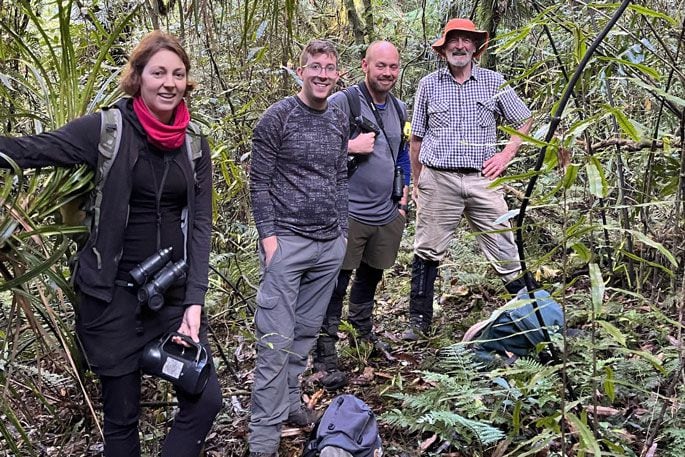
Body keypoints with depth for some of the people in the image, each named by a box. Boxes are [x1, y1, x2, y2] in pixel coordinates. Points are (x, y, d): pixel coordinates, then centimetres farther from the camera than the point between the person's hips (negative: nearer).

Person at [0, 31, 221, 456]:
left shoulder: (194, 144, 5)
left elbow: (200, 223, 1)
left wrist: (195, 301, -8)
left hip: (174, 292, 3)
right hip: (113, 292, -3)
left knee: (206, 398, 0)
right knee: (122, 414, 8)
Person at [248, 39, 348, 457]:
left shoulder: (340, 120, 12)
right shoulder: (278, 117, -5)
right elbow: (259, 182, -5)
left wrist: (343, 232, 15)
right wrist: (268, 235, -11)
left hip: (330, 245, 6)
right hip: (288, 241, -5)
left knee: (307, 331, 12)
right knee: (277, 339, -5)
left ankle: (290, 400, 27)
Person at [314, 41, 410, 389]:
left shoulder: (399, 109, 12)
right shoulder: (341, 103, -12)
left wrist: (403, 194, 18)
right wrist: (351, 146, -21)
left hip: (388, 214, 7)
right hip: (349, 213, -7)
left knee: (370, 277, 21)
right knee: (335, 285, -3)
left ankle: (364, 334, 41)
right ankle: (325, 356, 6)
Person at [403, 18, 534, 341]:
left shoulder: (494, 82, 8)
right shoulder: (428, 85, 8)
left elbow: (525, 122, 16)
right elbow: (416, 138, 11)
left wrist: (507, 154, 2)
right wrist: (416, 184, 11)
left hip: (482, 180, 0)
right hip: (438, 181, 0)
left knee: (505, 251, 1)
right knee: (427, 252, 5)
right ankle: (418, 321, 16)